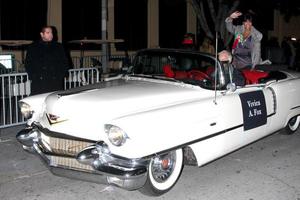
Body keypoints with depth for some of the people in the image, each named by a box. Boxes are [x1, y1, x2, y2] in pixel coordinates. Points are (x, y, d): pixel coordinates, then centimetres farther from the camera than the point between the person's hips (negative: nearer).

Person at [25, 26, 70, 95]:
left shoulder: (59, 47, 14)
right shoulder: (33, 47, 11)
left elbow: (65, 63, 15)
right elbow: (28, 64, 9)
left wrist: (60, 76, 0)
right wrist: (33, 77, -5)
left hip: (56, 83, 1)